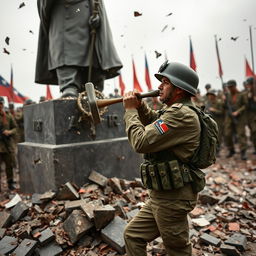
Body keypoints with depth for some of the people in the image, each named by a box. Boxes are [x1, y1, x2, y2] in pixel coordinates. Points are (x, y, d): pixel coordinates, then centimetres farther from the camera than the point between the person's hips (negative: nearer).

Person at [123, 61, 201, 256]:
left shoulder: (182, 115, -22)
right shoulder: (174, 111, 9)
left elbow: (141, 142, -25)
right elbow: (152, 122, 25)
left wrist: (130, 110, -11)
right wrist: (140, 105, 6)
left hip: (172, 198, -10)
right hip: (160, 196, 10)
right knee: (132, 235, 17)